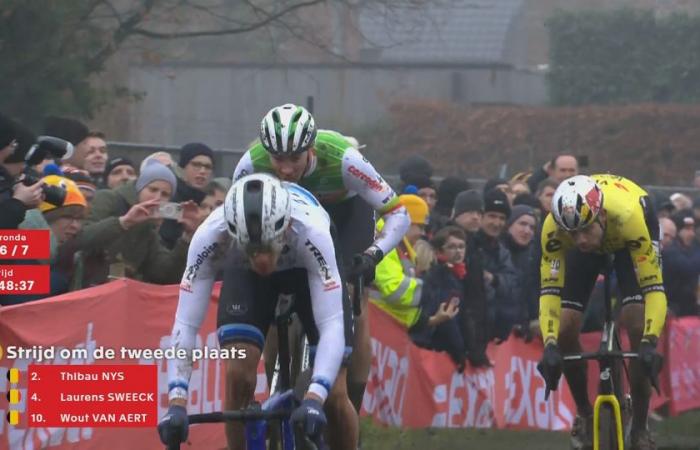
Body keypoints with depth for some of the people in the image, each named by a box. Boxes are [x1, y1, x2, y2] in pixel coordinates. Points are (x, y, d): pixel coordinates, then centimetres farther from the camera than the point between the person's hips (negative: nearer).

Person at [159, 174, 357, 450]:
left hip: (306, 267, -1)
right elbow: (186, 324, -37)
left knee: (333, 395, -11)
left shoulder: (310, 232, -43)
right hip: (243, 272, 1)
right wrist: (176, 402, -47)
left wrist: (314, 399, -56)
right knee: (238, 375, -20)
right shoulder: (210, 236, -39)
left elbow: (332, 325, -44)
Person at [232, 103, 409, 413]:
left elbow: (399, 215, -32)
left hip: (347, 209, -2)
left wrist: (373, 254, -47)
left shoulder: (342, 160, -39)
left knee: (355, 316, -12)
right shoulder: (252, 164, -34)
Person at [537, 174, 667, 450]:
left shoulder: (629, 218, -45)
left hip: (626, 240, -2)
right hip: (589, 252, 2)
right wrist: (550, 346, -47)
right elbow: (549, 292, -33)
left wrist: (650, 343, -54)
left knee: (636, 328, -19)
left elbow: (654, 289, -42)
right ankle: (585, 415, 14)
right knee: (566, 332, -11)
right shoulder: (553, 229, -38)